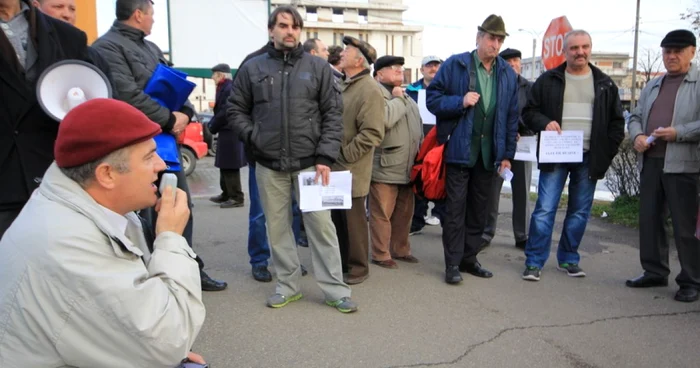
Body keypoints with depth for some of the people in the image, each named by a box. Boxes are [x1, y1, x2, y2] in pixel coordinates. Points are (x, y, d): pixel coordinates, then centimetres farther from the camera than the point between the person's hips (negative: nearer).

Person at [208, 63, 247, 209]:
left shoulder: (229, 88, -17)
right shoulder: (225, 87, 15)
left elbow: (225, 112, -20)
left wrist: (212, 127, -9)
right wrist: (212, 124, 7)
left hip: (229, 133, -10)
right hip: (227, 132, 10)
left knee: (230, 167, -5)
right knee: (225, 166, 17)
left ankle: (236, 198, 2)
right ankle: (227, 194, 27)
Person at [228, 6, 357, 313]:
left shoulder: (318, 67, 3)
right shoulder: (252, 68, 5)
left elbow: (332, 114, 0)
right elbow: (236, 110, 10)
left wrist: (325, 156, -9)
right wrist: (253, 138, -7)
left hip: (310, 163, -1)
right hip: (269, 165, 2)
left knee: (321, 225, 1)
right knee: (277, 228, 10)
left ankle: (335, 290, 12)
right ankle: (287, 285, 26)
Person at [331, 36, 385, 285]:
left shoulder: (369, 89, -14)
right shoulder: (342, 85, 14)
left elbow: (372, 133, -22)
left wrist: (346, 155, -19)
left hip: (351, 169, -8)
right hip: (335, 166, 8)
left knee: (353, 219, 3)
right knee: (337, 217, 16)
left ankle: (358, 267, 18)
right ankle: (340, 261, 31)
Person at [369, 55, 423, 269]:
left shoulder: (406, 97, 21)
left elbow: (418, 129, 26)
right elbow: (385, 119, -28)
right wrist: (398, 99, -12)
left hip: (407, 168, 9)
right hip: (385, 169, -8)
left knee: (404, 213, 15)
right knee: (382, 214, -1)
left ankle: (401, 250, 29)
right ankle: (381, 255, 10)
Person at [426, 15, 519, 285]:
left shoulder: (508, 74, 8)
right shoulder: (455, 65, -4)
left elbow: (512, 117, 9)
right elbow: (432, 99, -4)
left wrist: (507, 154, 5)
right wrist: (461, 101, -21)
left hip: (489, 153, 4)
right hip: (460, 150, -4)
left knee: (478, 209, 12)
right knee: (455, 209, 0)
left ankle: (469, 259, 24)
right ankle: (452, 264, 8)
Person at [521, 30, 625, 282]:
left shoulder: (604, 84, 9)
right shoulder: (548, 80, 4)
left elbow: (616, 121, 11)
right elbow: (529, 111, 6)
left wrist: (607, 152, 0)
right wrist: (544, 122, -15)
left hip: (589, 158, 2)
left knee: (580, 211, 8)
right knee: (545, 209, -5)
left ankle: (568, 259, 22)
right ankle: (534, 262, 2)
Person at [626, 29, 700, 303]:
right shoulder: (652, 86, 20)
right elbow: (636, 116, 18)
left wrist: (678, 133, -20)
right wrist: (637, 135, -1)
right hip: (650, 162, 6)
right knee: (649, 219, 10)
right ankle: (654, 272, 23)